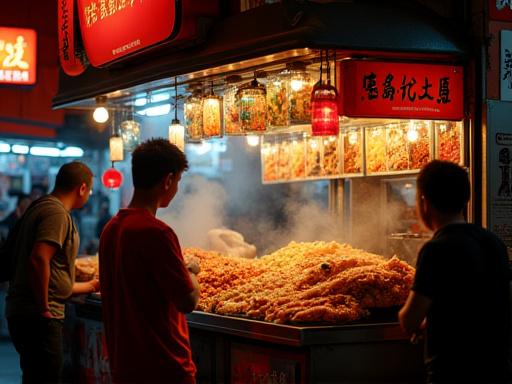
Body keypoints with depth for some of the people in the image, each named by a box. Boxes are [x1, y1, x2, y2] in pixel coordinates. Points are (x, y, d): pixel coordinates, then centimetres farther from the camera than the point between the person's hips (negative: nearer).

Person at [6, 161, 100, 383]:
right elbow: (39, 260, -28)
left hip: (23, 313, 10)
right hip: (39, 319, -10)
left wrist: (89, 287, 34)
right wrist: (44, 309, -20)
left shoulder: (41, 207, 18)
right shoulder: (57, 213, -13)